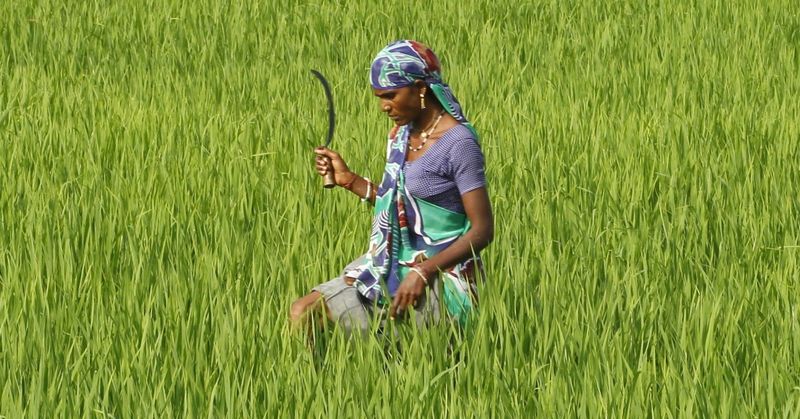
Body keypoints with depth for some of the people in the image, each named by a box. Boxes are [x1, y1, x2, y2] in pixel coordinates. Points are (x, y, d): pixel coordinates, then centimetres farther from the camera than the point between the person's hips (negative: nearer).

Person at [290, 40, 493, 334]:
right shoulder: (401, 135, 9)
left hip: (442, 279, -8)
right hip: (394, 266, 8)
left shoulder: (458, 143, -15)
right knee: (302, 312, -6)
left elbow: (482, 230, -16)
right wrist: (348, 179, 8)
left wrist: (423, 273, -23)